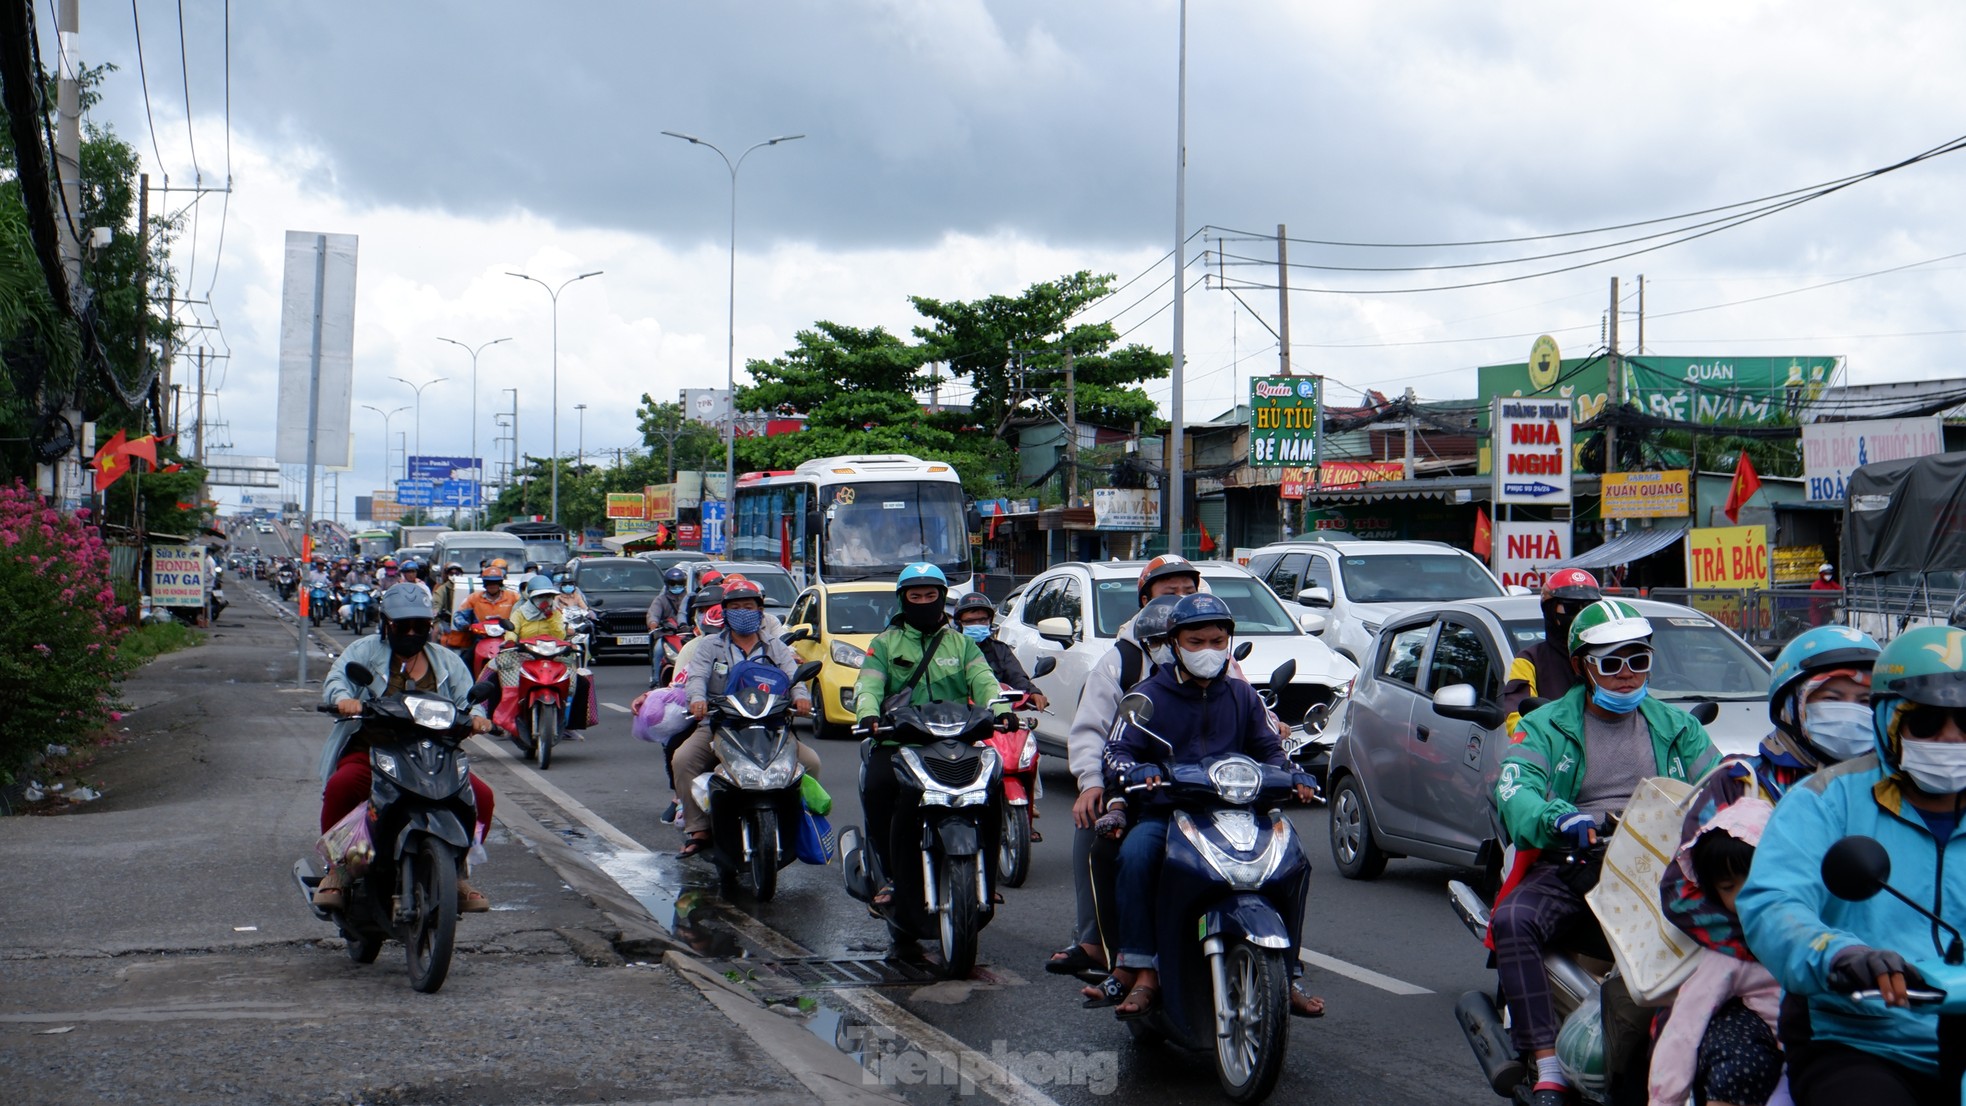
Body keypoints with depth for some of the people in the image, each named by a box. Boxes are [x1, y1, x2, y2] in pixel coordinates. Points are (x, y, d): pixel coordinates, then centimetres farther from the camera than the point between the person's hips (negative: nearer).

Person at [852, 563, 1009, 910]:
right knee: (876, 786, -29)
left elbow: (983, 680, 2)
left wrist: (1001, 709, -20)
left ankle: (983, 881, -10)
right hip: (897, 741, 0)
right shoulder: (885, 643, 16)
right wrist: (868, 714, -23)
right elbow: (868, 685, 0)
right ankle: (892, 875, -13)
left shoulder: (961, 644, 19)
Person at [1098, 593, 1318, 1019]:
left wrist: (1294, 775, -8)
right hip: (1165, 813, -2)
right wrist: (1135, 772, -24)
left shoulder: (1242, 695, 18)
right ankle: (1142, 970, -30)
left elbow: (1269, 749, 16)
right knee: (1136, 854, -35)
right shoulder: (1150, 695, 8)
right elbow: (1115, 751, 0)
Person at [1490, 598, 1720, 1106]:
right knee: (1512, 921, -32)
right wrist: (1555, 818, -31)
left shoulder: (1675, 726, 21)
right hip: (1569, 867, -1)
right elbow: (1514, 791, -8)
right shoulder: (1546, 727, 11)